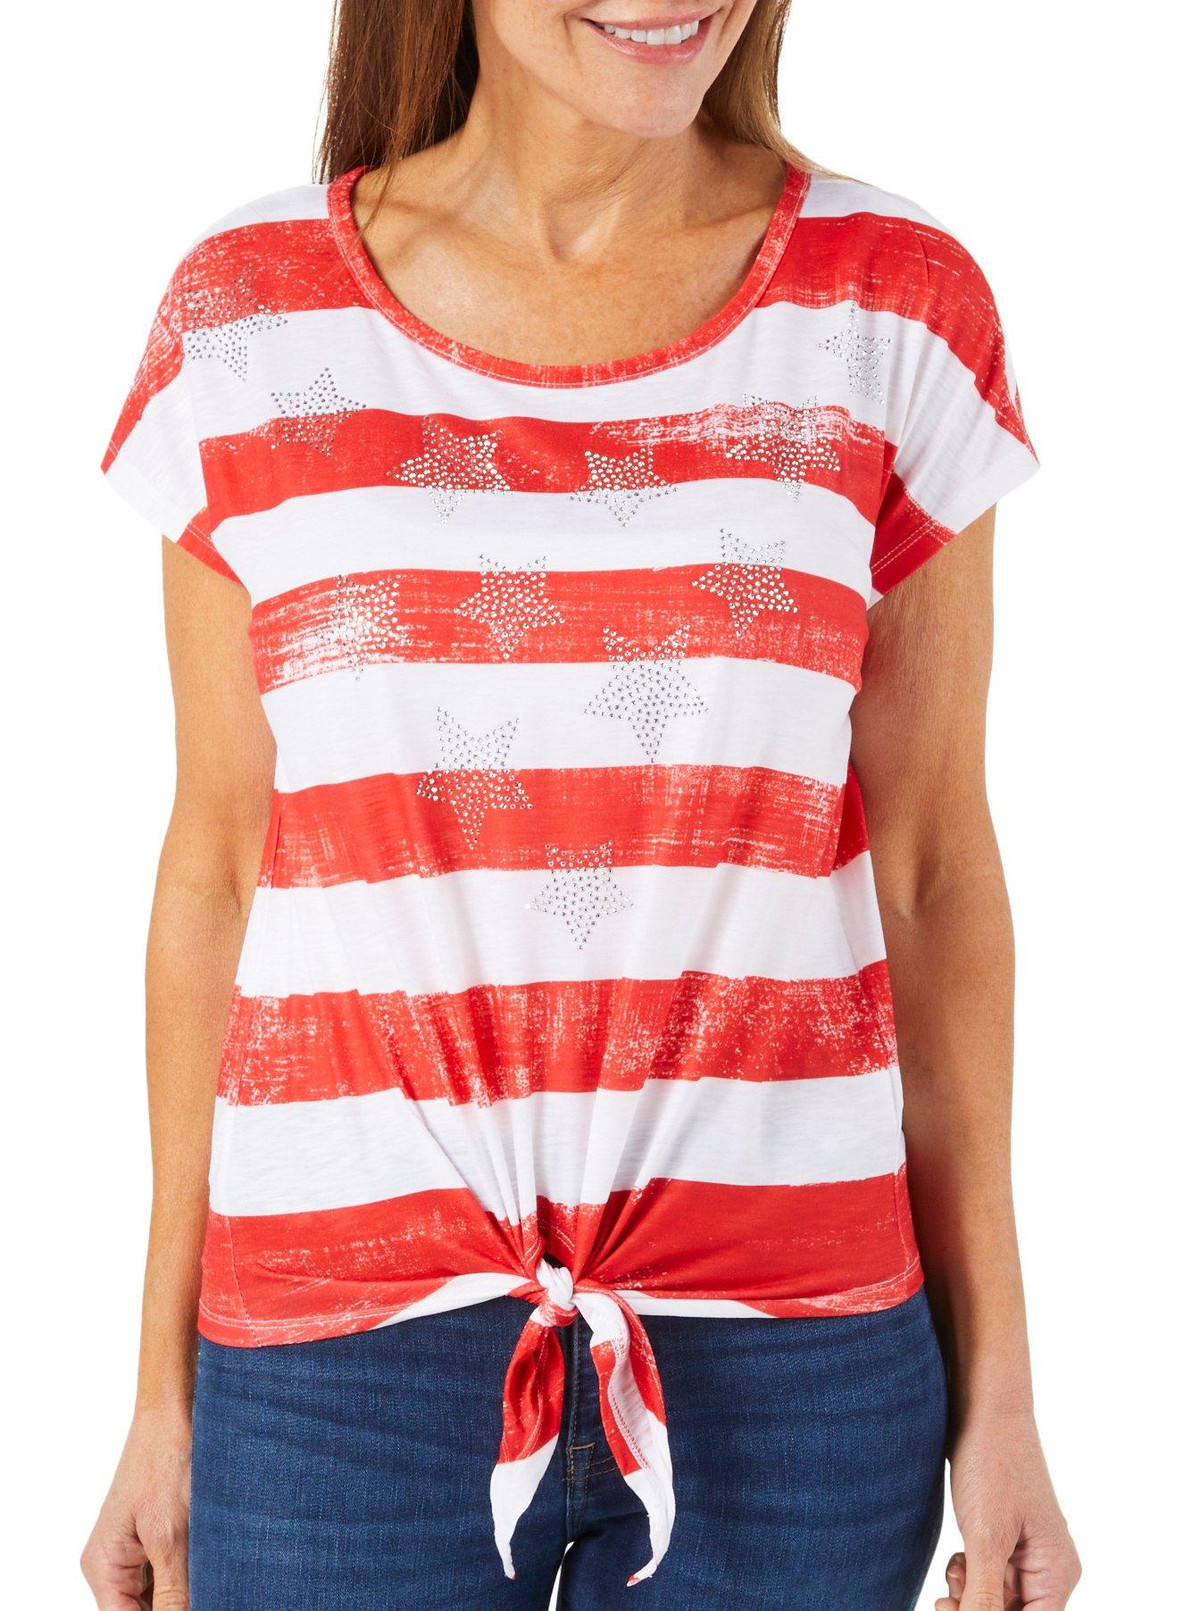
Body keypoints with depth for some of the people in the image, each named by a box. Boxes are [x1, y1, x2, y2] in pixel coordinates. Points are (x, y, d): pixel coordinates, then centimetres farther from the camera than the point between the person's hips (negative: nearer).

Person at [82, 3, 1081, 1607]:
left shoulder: (899, 310, -1)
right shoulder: (246, 319, -1)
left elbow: (933, 869, 2)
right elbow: (216, 867, 4)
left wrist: (996, 1393, 3)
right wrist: (165, 1396, 6)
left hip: (791, 1368, 0)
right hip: (338, 1348, 0)